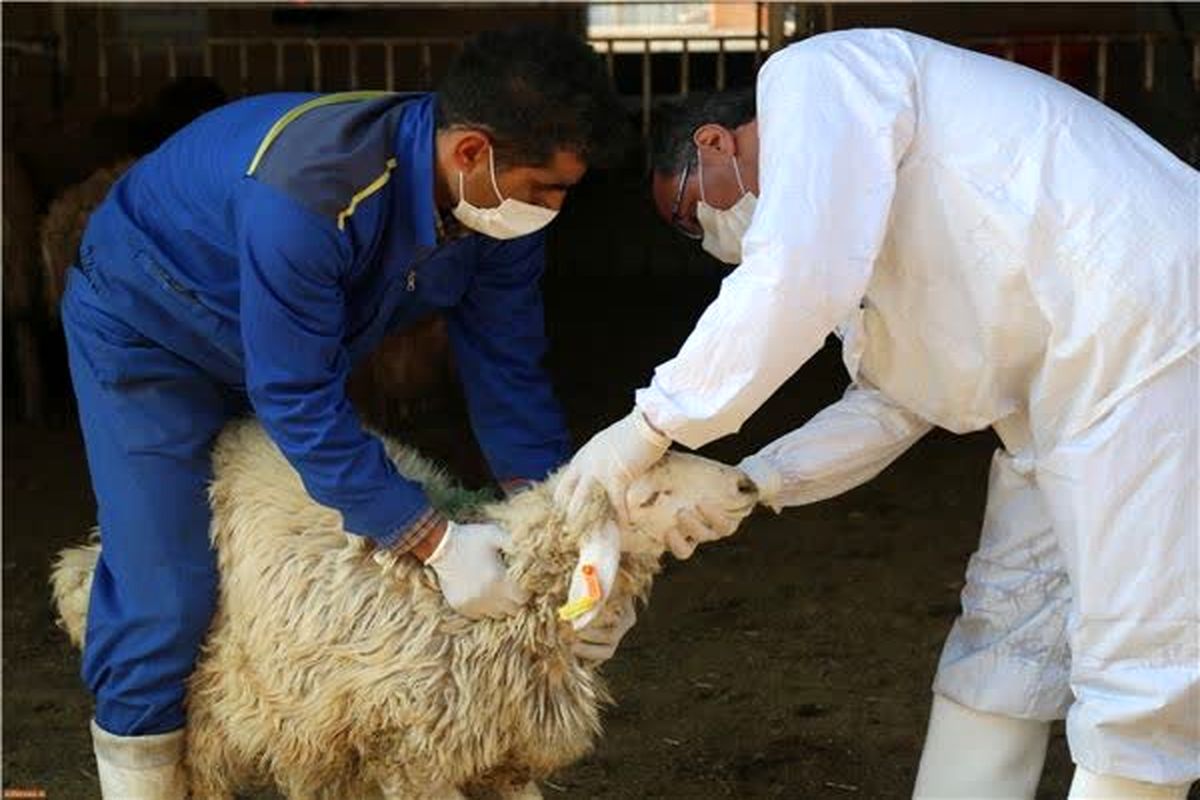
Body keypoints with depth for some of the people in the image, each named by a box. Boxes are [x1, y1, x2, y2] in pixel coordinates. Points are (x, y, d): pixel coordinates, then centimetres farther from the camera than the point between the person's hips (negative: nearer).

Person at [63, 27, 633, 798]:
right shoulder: (308, 193, -42)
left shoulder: (503, 201, -20)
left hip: (300, 347, 7)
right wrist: (438, 544, -36)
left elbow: (508, 373, -13)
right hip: (145, 328, -7)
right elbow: (298, 400, -37)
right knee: (165, 598, -13)